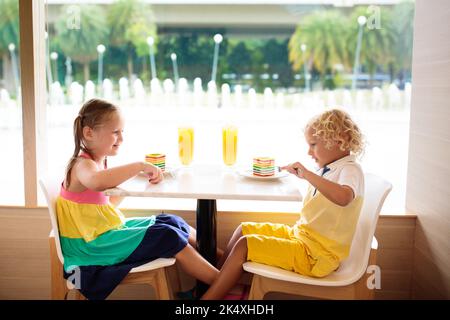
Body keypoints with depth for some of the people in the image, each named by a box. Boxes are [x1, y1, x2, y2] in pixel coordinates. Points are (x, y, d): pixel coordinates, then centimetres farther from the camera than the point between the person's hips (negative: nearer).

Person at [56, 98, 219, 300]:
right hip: (91, 245, -9)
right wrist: (140, 166, -37)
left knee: (172, 222, 8)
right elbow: (96, 182, -45)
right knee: (168, 237, -16)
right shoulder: (83, 165, -18)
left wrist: (134, 177, 2)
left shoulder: (99, 162, 11)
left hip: (109, 229, 10)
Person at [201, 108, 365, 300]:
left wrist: (307, 174, -38)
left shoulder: (350, 169, -16)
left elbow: (343, 197, -42)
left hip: (316, 254, -10)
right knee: (244, 229, 12)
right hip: (300, 234, 10)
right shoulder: (328, 169, 12)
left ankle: (209, 296, -5)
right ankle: (214, 281, 15)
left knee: (244, 245, -17)